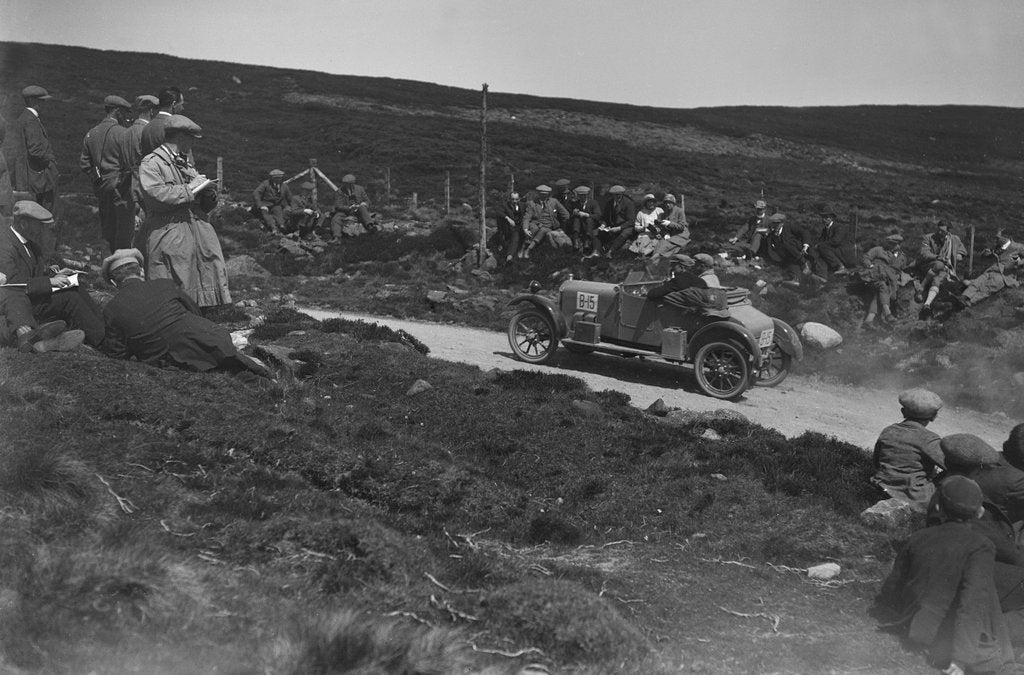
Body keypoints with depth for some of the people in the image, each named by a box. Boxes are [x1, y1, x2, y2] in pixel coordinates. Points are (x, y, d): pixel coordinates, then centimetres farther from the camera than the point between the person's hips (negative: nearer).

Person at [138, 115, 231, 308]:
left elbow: (207, 205, 24)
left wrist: (208, 191, 1)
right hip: (168, 239, -7)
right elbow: (155, 193, -20)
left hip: (199, 233, 7)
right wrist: (189, 189, -14)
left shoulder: (186, 164, 23)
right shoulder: (151, 163, -2)